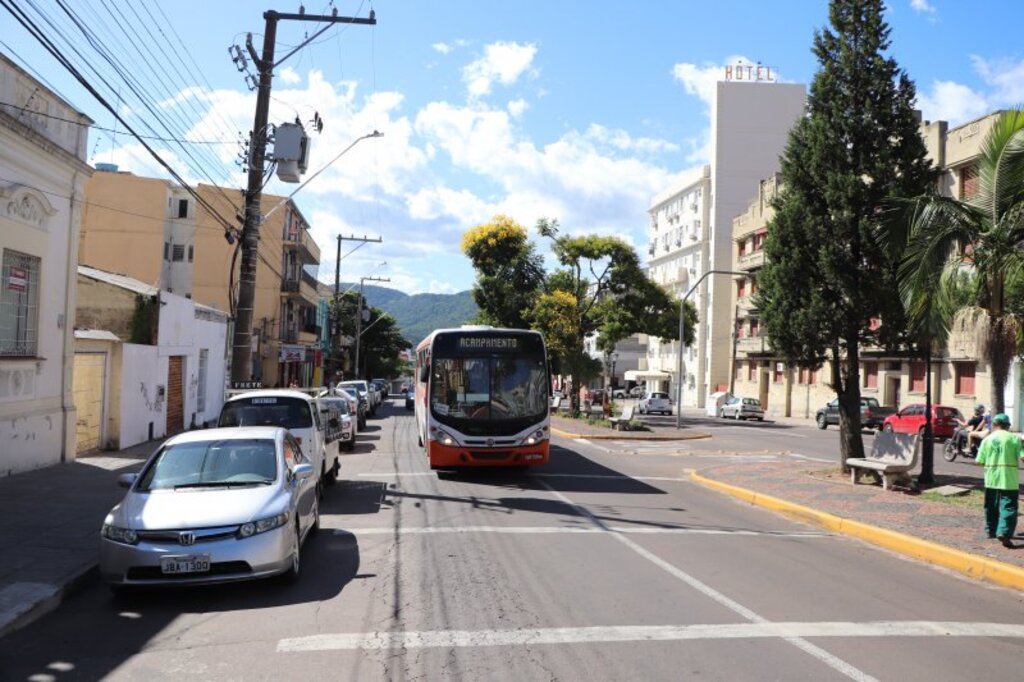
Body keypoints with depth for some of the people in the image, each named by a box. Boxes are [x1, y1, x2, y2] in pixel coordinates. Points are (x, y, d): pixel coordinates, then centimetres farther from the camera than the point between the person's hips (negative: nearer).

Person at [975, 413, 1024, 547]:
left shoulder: (987, 439, 3)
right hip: (1009, 479, -3)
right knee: (1008, 506, -4)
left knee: (991, 506, 18)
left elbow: (980, 461, 2)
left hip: (991, 478, 3)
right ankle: (1004, 532, -18)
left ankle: (991, 530, 28)